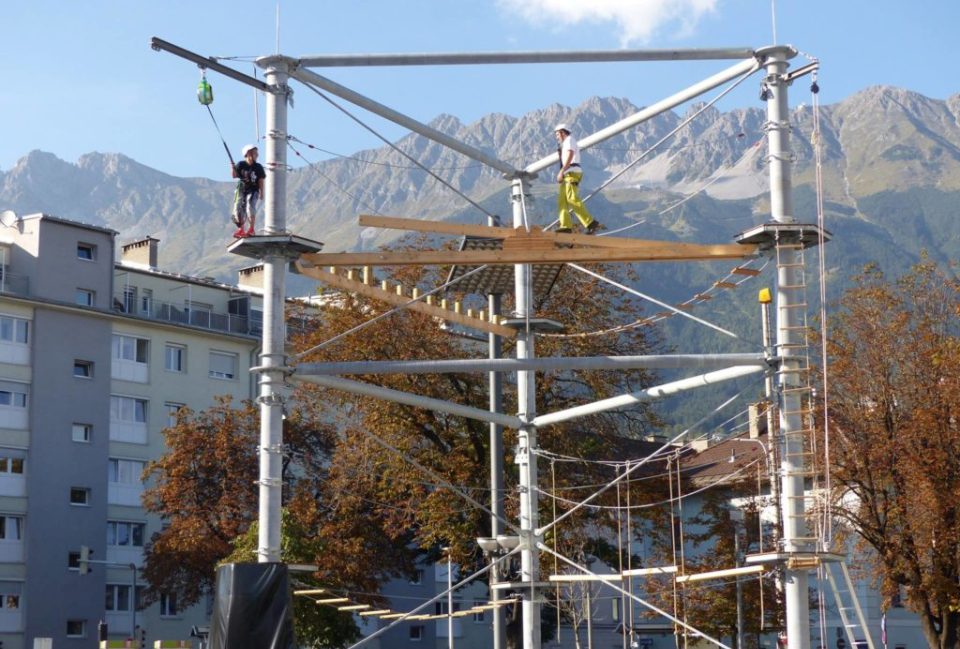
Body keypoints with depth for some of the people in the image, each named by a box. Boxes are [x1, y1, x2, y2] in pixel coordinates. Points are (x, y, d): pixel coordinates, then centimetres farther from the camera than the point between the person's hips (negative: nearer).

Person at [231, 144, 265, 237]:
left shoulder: (258, 167, -4)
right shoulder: (241, 165, -2)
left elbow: (261, 180, -2)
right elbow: (235, 175, -4)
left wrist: (261, 192, -4)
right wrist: (233, 168, -22)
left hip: (253, 191, -2)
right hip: (241, 190, 2)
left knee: (250, 207, -21)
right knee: (238, 208, -1)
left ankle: (251, 229, -6)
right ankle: (241, 230, 17)